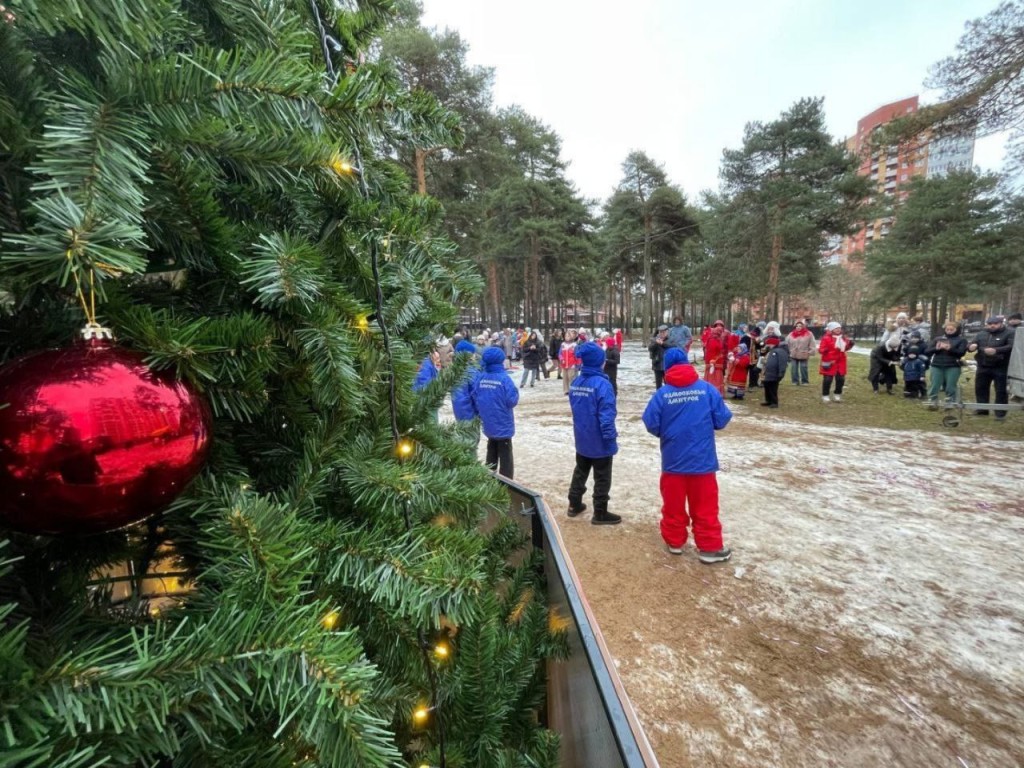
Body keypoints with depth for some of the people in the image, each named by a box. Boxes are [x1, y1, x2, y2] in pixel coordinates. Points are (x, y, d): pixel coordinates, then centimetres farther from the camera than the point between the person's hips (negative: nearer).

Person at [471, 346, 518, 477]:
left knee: (491, 456, 20)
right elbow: (512, 401, -18)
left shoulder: (479, 377, -4)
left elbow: (474, 400, 2)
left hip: (488, 425, 5)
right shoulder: (504, 378, -18)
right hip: (503, 425, -5)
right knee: (505, 458, 8)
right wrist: (516, 393, 2)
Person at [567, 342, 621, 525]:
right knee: (602, 479, 7)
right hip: (599, 441, -7)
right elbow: (606, 415, -23)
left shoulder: (576, 382, 2)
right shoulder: (601, 383, -22)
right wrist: (610, 438, -16)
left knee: (580, 472, 22)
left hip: (581, 439, 7)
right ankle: (600, 514, 17)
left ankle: (574, 505, 33)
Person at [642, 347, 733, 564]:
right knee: (705, 506, 12)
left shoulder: (662, 393, -10)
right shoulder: (707, 389, -8)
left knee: (673, 504, 16)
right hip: (703, 459, 0)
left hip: (673, 460, 0)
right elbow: (722, 420, -5)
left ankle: (674, 541, 30)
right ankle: (709, 547, 20)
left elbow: (651, 425, -9)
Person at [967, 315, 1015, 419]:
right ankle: (982, 409, 23)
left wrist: (996, 350, -31)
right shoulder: (981, 334, 12)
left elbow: (1012, 347, -17)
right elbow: (970, 345, 9)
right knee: (980, 388, 11)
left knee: (1001, 391, 1)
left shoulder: (1010, 333, -4)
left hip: (1001, 368, -5)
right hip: (983, 367, 5)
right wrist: (971, 346, -16)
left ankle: (1000, 412, 8)